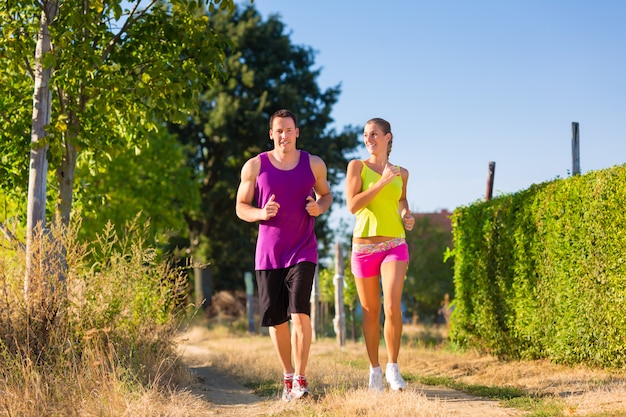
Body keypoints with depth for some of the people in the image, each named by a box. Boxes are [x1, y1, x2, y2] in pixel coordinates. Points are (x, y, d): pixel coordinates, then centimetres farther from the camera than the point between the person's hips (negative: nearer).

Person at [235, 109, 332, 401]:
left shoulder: (313, 164, 4)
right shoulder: (255, 166, 0)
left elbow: (326, 193, 19)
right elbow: (241, 207, 5)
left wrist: (319, 207, -5)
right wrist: (261, 213, -16)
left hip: (303, 251, -1)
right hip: (268, 253, 1)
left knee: (299, 311, -16)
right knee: (276, 318, 6)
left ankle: (300, 380, -13)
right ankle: (287, 376, 23)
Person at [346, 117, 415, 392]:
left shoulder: (401, 174, 8)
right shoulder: (357, 166, -1)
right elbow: (352, 206, -12)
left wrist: (407, 215, 6)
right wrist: (382, 182, -16)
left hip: (394, 245, 1)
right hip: (364, 247, -1)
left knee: (392, 307, -17)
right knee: (371, 311, 6)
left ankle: (392, 367, -3)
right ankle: (374, 369, 20)